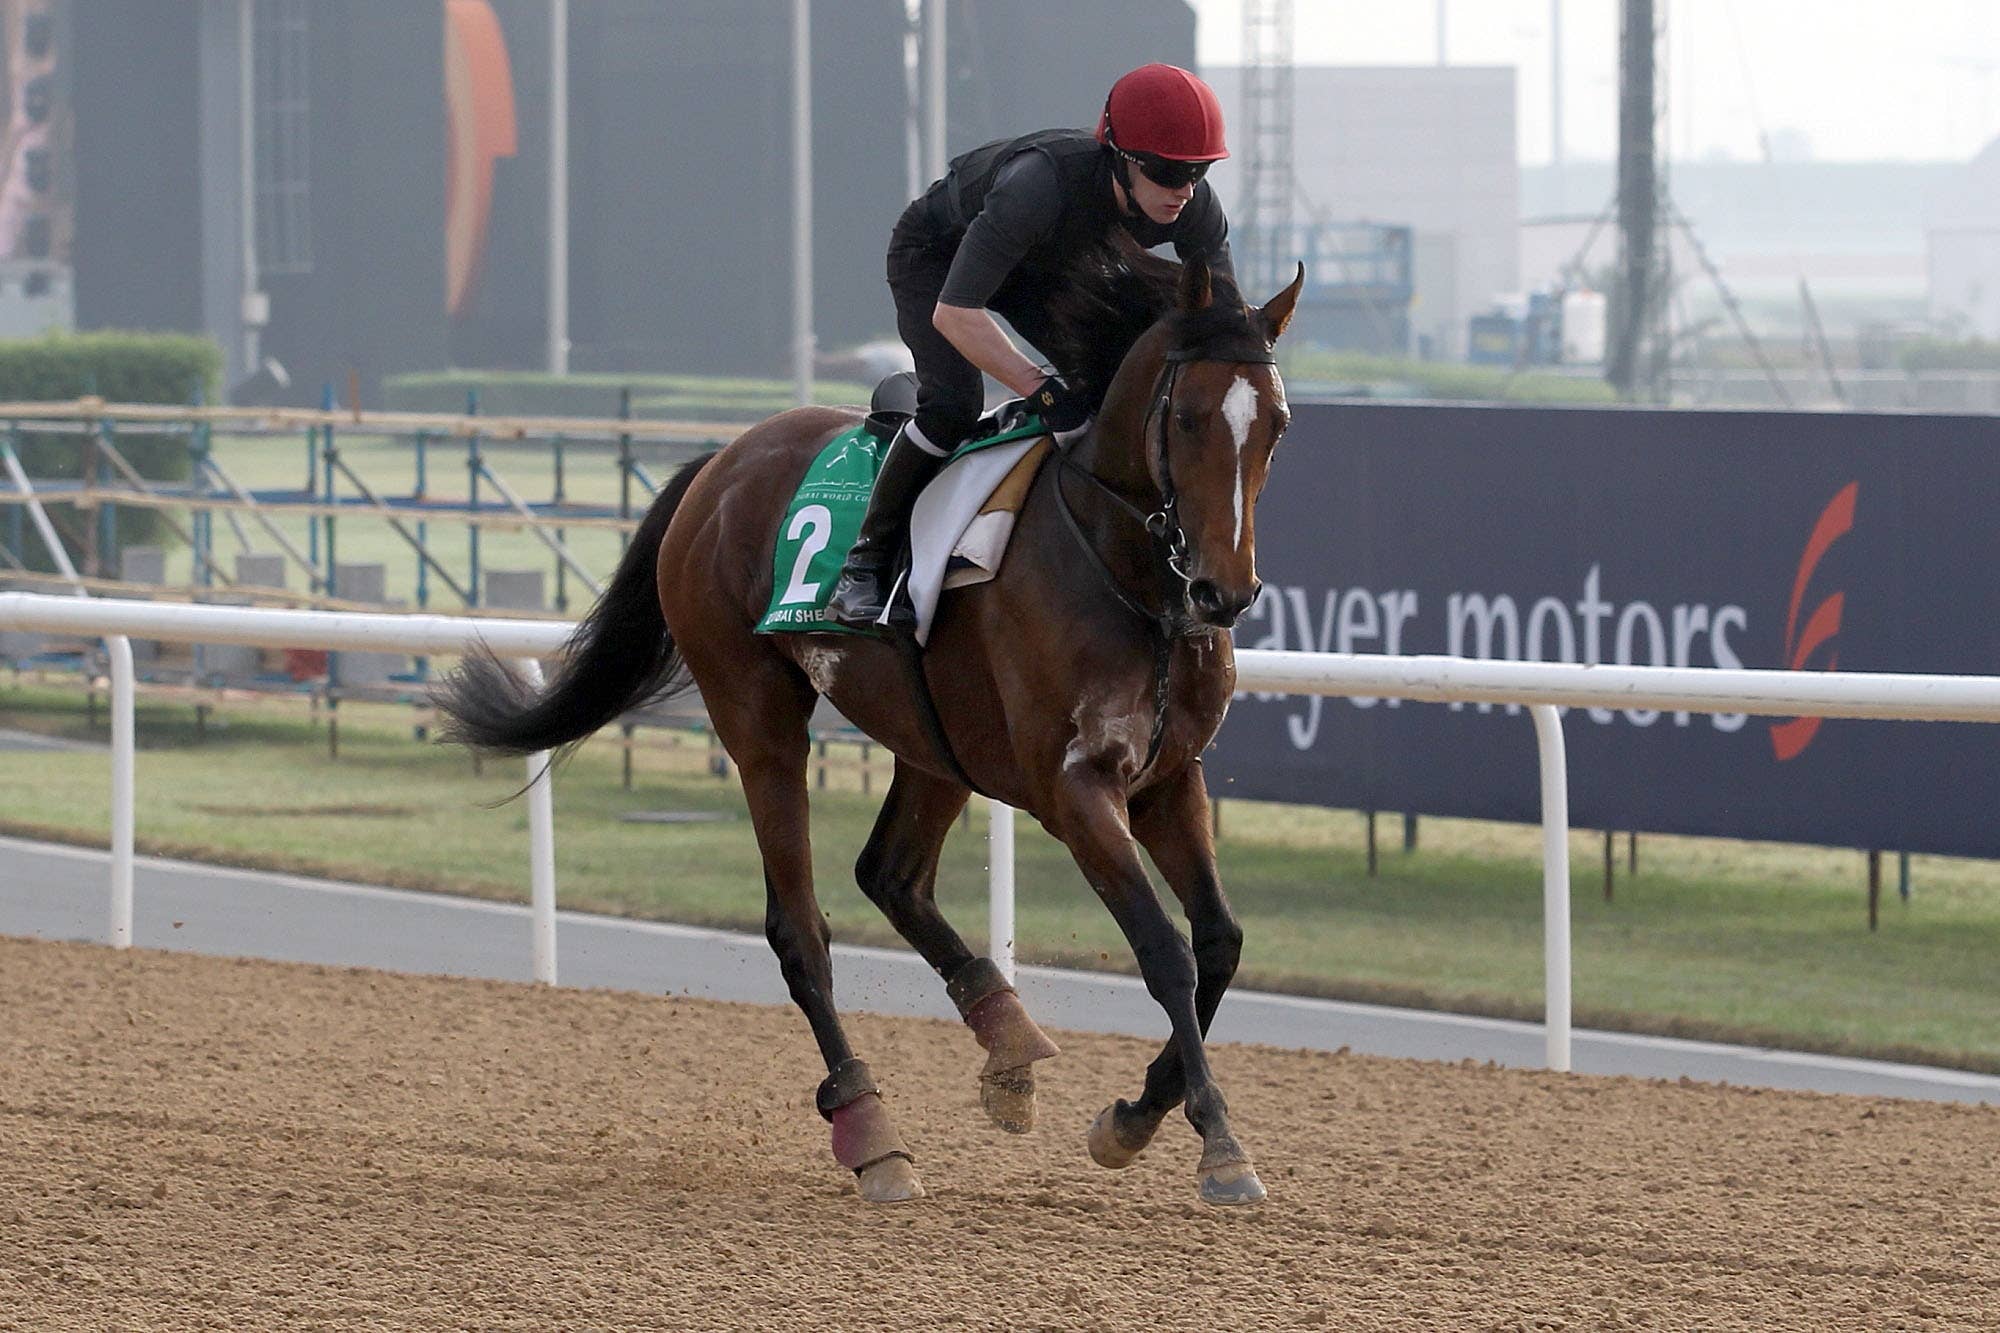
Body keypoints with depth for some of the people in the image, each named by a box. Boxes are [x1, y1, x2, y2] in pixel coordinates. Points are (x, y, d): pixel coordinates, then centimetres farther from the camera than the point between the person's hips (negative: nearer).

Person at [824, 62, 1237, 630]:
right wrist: (1043, 390, -50)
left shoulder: (1195, 207, -28)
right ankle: (867, 562, -11)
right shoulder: (1041, 182, -45)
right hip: (936, 255, -6)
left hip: (1046, 273, 6)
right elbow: (954, 313, -46)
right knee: (953, 401, -25)